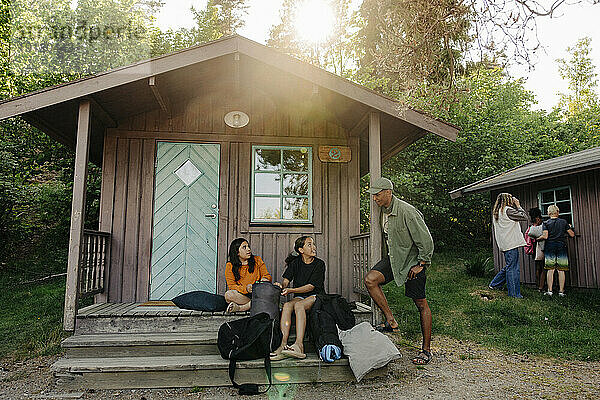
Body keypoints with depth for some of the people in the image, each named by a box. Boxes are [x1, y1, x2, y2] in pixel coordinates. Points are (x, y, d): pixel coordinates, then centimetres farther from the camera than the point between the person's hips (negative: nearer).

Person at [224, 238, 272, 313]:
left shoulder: (257, 260, 8)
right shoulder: (230, 266, 2)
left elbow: (267, 276, 7)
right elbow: (231, 286, -5)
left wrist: (263, 281, -18)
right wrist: (245, 288, -24)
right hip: (241, 295, -2)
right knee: (228, 294, -31)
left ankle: (239, 308, -26)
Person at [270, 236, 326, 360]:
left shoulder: (319, 264, -3)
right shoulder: (295, 263, 7)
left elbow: (311, 286, -11)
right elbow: (286, 280, -1)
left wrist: (291, 290, -22)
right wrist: (282, 286, -25)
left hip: (315, 296, -3)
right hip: (299, 297, 3)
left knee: (299, 305, -34)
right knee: (287, 306, -29)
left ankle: (299, 345, -44)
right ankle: (283, 344, -38)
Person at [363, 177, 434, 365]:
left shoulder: (407, 212, -23)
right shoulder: (383, 211, 4)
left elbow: (426, 241, -19)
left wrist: (421, 265, -15)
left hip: (412, 260, -7)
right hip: (393, 258, 7)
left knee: (421, 304, 1)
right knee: (370, 279, -16)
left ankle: (426, 350, 13)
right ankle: (391, 321, -4)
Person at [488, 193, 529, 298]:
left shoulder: (496, 212, 14)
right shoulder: (508, 210, -12)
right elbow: (525, 217, -11)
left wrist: (515, 207, 16)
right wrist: (518, 206, 1)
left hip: (504, 244, 9)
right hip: (511, 244, -9)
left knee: (509, 266, 19)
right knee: (513, 269, -2)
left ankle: (494, 284, 23)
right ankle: (514, 293, 4)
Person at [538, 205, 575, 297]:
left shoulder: (546, 223, 0)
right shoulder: (563, 222, 6)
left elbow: (545, 236, -11)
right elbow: (572, 235, 9)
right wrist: (570, 227, 27)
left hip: (550, 246, -1)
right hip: (561, 246, 1)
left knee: (550, 269, -1)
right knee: (561, 270, 2)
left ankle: (550, 290, -3)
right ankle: (561, 291, 2)